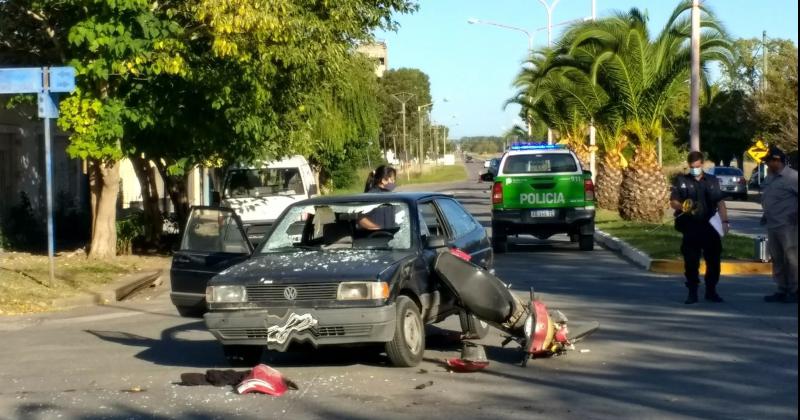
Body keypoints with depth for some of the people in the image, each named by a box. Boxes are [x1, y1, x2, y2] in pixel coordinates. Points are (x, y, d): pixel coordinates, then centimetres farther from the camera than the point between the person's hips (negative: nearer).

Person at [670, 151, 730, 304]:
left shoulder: (712, 181, 10)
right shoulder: (682, 181, 5)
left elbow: (720, 202, 9)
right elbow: (673, 202, 2)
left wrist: (724, 221, -2)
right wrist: (682, 207, -19)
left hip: (710, 226, 2)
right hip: (690, 227, -2)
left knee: (714, 259, 5)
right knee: (691, 261, 0)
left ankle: (711, 291, 18)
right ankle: (692, 293, 8)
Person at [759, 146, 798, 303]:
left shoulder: (791, 177, -12)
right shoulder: (769, 178, 14)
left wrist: (795, 214, -17)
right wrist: (766, 215, 16)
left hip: (787, 226, -9)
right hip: (772, 225, 9)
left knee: (791, 259, -3)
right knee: (777, 259, 12)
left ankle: (794, 291, 3)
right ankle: (782, 290, 20)